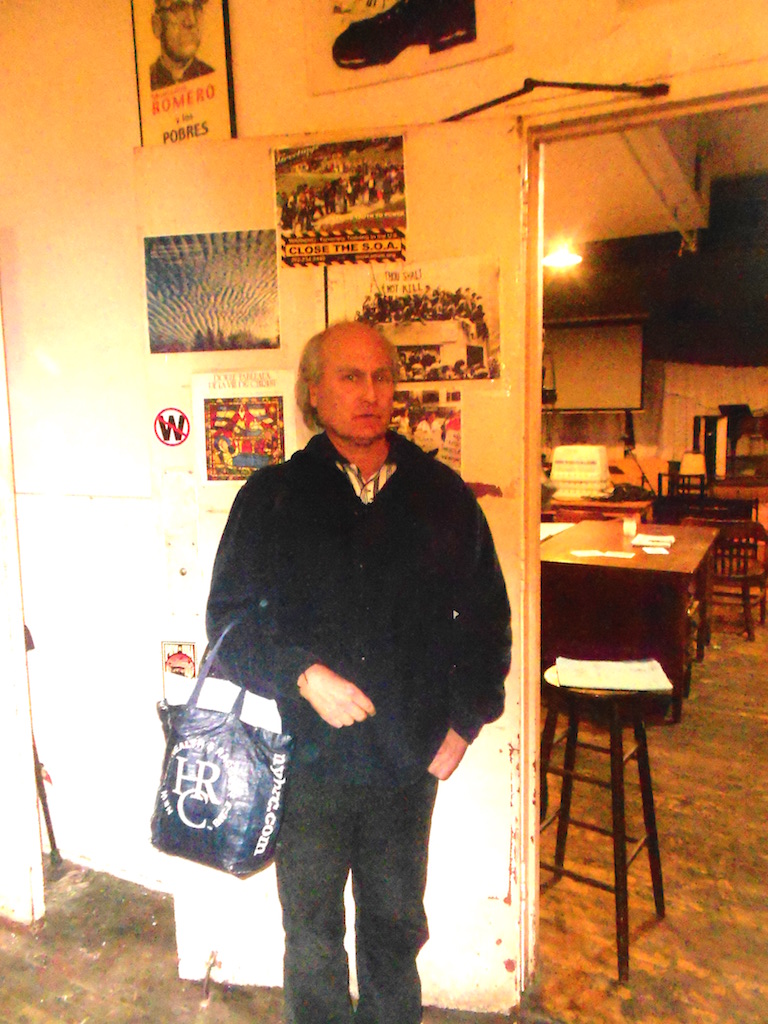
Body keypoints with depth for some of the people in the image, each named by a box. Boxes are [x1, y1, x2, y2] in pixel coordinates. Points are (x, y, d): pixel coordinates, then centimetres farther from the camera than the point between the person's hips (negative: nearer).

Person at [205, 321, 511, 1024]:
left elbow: (487, 614, 7)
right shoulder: (272, 497, -2)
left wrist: (466, 719, 0)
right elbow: (229, 618, -2)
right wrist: (303, 675, -18)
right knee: (311, 930, 16)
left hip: (410, 759, 2)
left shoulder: (442, 494, 2)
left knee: (396, 925, 21)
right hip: (309, 759, -1)